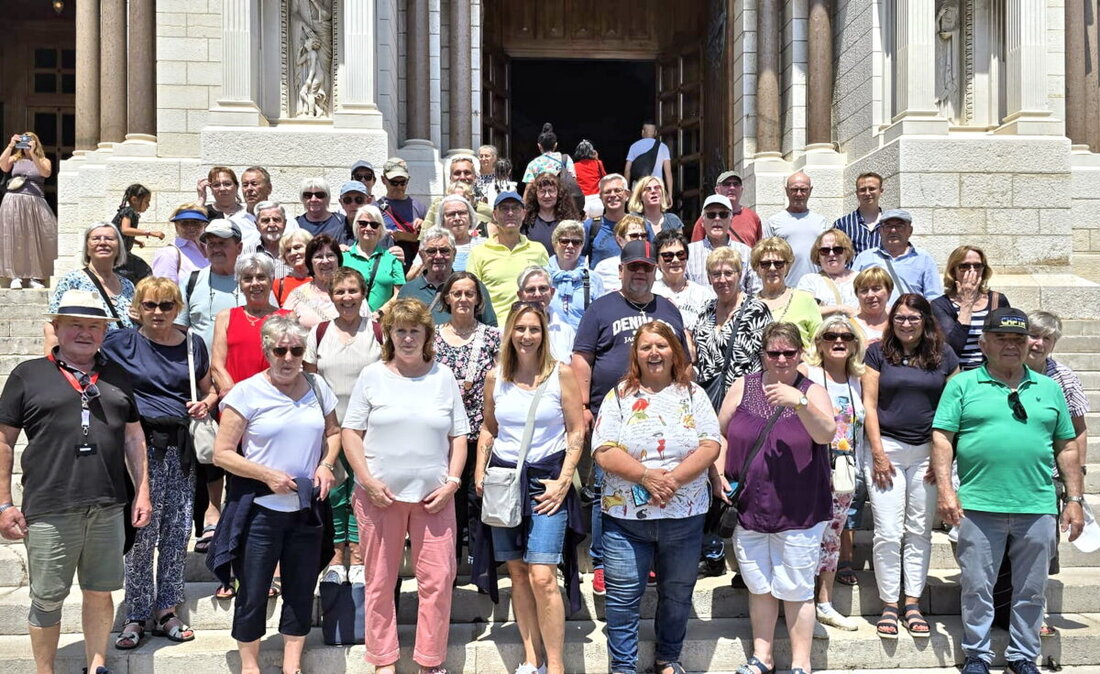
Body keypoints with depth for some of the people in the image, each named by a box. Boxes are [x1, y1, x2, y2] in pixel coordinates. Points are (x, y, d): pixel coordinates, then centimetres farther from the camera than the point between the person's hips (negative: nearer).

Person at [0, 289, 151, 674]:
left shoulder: (117, 377, 12)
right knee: (47, 600, 7)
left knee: (100, 593, 12)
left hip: (108, 508, 3)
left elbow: (133, 436, 15)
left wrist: (142, 491, 10)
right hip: (49, 511, -3)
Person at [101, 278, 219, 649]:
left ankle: (166, 611, 19)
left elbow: (209, 389, 19)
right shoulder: (121, 342, 1)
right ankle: (136, 616, 12)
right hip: (142, 444, -3)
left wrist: (206, 404, -1)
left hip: (180, 444, 3)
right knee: (142, 533, -2)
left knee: (178, 531, 7)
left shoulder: (193, 346, 9)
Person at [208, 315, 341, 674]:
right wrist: (267, 475, -18)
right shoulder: (246, 393, -8)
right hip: (260, 509, -3)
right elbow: (221, 454, -9)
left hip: (307, 508, 4)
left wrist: (326, 464, -4)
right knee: (252, 594, 8)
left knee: (301, 591, 12)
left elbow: (333, 433, 16)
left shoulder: (317, 387, 3)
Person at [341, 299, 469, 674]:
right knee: (380, 581, 8)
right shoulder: (372, 376, 3)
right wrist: (368, 481, -9)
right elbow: (350, 432, 1)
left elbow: (459, 436, 9)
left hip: (434, 495, 1)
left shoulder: (443, 377, 7)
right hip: (380, 494, -1)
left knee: (438, 580, 0)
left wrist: (452, 481, -3)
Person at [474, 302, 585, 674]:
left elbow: (577, 431, -4)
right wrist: (479, 474, 6)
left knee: (542, 577, -11)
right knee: (518, 574, 8)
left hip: (546, 481, -4)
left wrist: (563, 482, -10)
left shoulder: (561, 374, -4)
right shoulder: (495, 377, 6)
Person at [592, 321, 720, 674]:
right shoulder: (618, 396, 2)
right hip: (625, 516, -1)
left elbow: (710, 445, -5)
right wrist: (645, 475, -19)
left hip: (684, 516, 1)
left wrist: (675, 478, -18)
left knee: (677, 595, 15)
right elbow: (603, 451, -7)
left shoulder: (693, 395, 5)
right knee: (622, 598, 3)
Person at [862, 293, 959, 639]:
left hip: (928, 452, 2)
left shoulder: (944, 355, 6)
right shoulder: (879, 352, 2)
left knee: (920, 532, 8)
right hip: (887, 448, -2)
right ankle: (889, 605, 9)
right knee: (888, 533, -2)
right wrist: (878, 452, -6)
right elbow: (869, 404, 0)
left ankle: (912, 604, 17)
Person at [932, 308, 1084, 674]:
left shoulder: (1049, 388, 13)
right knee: (977, 588, 5)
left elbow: (1067, 447, 14)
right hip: (979, 507, -2)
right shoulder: (963, 385, 3)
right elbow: (942, 438, -2)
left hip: (1037, 508, 3)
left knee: (1032, 591, 11)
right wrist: (945, 489, -11)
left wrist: (1074, 499, 8)